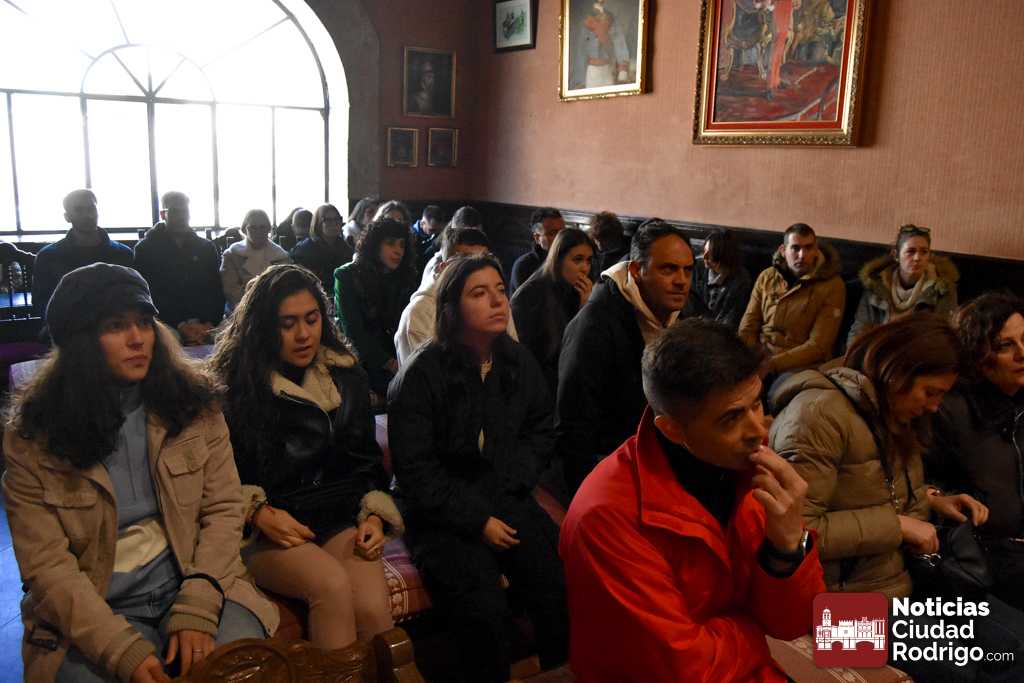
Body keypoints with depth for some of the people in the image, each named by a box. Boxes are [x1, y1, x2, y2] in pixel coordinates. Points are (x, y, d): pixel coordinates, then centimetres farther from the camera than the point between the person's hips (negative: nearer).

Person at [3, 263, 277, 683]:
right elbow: (47, 566, -8)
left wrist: (197, 611, -14)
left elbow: (223, 509, -2)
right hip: (91, 615, 0)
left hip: (192, 585, 1)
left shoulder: (193, 403, -1)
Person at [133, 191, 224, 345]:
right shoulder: (146, 249, 7)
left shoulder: (206, 248, 16)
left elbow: (216, 292, 10)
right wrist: (179, 326, -12)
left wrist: (210, 324, -7)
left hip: (206, 330, 2)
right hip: (167, 329, -1)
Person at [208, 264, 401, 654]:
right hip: (263, 532, -2)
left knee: (373, 607, -27)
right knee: (332, 584, -33)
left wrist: (376, 515, 1)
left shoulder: (347, 378, 13)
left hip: (339, 519, 2)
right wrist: (258, 512, -11)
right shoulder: (233, 385, 3)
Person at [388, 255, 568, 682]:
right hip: (442, 513, -4)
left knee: (561, 586, -18)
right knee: (483, 607, -25)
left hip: (505, 500, 4)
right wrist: (476, 520, -13)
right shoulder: (421, 374, -11)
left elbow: (540, 433, 15)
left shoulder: (520, 363, 3)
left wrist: (507, 484, -1)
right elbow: (415, 471, -10)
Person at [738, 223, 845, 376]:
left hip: (798, 365, -3)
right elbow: (748, 328, 9)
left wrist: (772, 365, -21)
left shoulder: (832, 286, -3)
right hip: (758, 358, 4)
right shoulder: (766, 277, 10)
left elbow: (818, 346, -10)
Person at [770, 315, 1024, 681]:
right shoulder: (820, 413, -23)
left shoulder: (889, 412, 9)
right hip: (851, 600, -9)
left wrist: (933, 502, 5)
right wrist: (896, 525, -22)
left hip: (907, 579, 9)